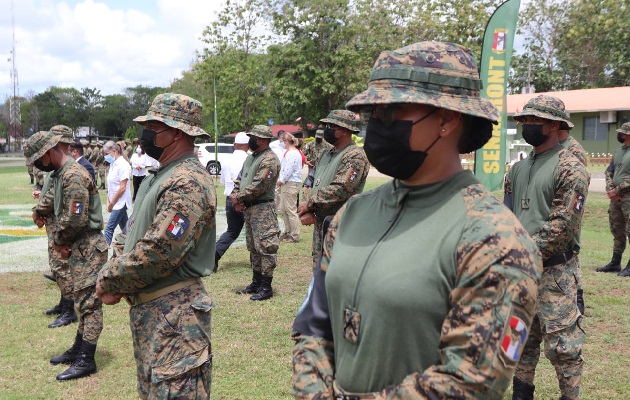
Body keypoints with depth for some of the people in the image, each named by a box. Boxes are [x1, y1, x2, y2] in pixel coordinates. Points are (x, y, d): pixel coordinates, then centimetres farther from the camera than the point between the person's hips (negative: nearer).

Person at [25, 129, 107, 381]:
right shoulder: (60, 173, 12)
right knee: (82, 299, 17)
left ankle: (86, 360, 1)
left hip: (88, 247, -10)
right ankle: (78, 350, 27)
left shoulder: (73, 175, -20)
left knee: (88, 301, -5)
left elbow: (75, 219, -23)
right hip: (78, 247, 10)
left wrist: (58, 241, -9)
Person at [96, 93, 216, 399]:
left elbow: (158, 252, -26)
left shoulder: (188, 183, -20)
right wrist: (110, 275, -1)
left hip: (174, 315, -10)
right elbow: (131, 234, 16)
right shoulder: (160, 176, 14)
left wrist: (110, 282, -12)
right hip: (148, 310, 10)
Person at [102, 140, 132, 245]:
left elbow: (122, 188, -19)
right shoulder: (113, 164, 9)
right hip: (116, 203, 8)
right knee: (124, 227, 16)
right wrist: (108, 201, 1)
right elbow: (111, 185, 11)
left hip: (120, 202, -8)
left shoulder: (123, 165, -16)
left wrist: (112, 203, -14)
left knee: (109, 229, -9)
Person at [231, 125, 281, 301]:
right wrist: (235, 197, 0)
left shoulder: (269, 160, -14)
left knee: (265, 247, -7)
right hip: (248, 209, 10)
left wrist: (238, 197, -12)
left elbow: (258, 186, -21)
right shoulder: (250, 157, 17)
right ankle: (256, 283, 26)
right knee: (253, 248, 16)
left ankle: (266, 287, -2)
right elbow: (240, 179, 18)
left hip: (263, 209, -10)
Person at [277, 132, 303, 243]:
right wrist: (281, 181, 10)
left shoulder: (292, 153, -15)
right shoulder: (289, 152, 17)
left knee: (291, 210, -6)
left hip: (291, 184, -11)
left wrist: (281, 181, -8)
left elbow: (288, 171, -20)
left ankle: (295, 236, 0)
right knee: (283, 209, 16)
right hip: (286, 184, 11)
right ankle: (288, 232, 24)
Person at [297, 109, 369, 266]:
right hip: (320, 223, 9)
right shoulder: (326, 155, 15)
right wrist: (306, 211, -3)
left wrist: (309, 204, -14)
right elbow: (315, 184, 15)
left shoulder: (355, 156, -14)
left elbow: (340, 189, -23)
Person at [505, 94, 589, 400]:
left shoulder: (570, 169, -10)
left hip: (554, 271, -7)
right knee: (522, 338, 17)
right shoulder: (519, 169, 12)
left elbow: (563, 226, -17)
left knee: (562, 345, -1)